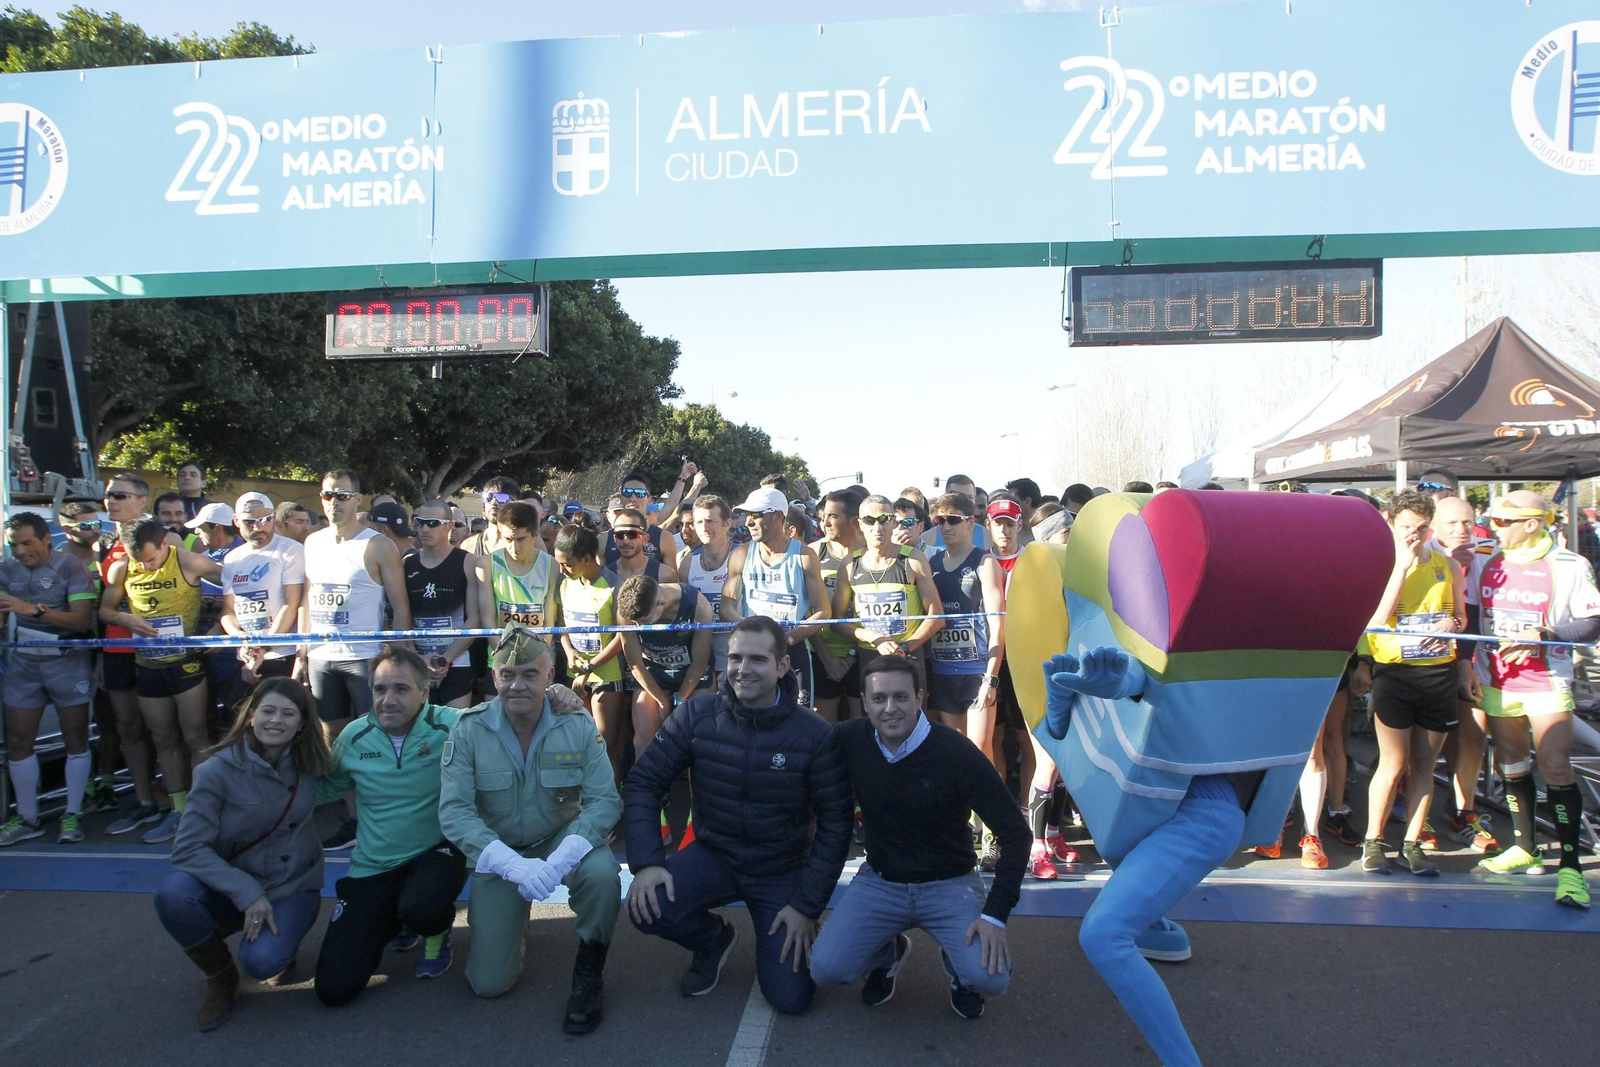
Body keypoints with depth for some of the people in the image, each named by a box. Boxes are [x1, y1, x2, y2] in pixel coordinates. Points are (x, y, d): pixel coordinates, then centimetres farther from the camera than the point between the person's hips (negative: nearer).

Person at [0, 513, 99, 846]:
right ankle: (27, 819, 17)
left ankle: (72, 815, 15)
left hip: (67, 660, -4)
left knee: (75, 740, 4)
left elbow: (82, 620, -17)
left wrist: (33, 608, -25)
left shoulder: (70, 566, -9)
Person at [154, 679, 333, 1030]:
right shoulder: (217, 771, -16)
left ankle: (281, 937, 12)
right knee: (173, 895, -31)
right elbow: (188, 848, -19)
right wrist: (246, 892, -26)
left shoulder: (308, 764, -8)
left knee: (262, 961, -28)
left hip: (292, 886, 0)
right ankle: (220, 978, -2)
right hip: (231, 885, 0)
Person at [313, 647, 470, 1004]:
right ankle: (392, 919, 29)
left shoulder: (451, 727, -14)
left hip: (436, 852, -4)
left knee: (421, 911, -40)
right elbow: (323, 789, 14)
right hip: (372, 868, 4)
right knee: (334, 988, -3)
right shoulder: (354, 737, -1)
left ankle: (438, 931, 3)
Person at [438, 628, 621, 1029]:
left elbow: (605, 800, -18)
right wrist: (514, 865, -34)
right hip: (496, 852, 1)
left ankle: (588, 974, -5)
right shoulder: (468, 729, -16)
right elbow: (454, 811, -20)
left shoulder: (577, 725, -16)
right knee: (488, 983, -2)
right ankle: (514, 925, 33)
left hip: (561, 840, 0)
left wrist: (561, 860, -36)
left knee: (602, 874, -34)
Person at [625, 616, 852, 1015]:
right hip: (714, 855, 2)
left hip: (782, 869, -1)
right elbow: (644, 783, -8)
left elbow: (835, 826, -11)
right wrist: (647, 861, -21)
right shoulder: (696, 716, -12)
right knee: (647, 905, -27)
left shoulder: (815, 735, -16)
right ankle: (713, 938, 8)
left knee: (790, 997, -11)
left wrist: (807, 906, -14)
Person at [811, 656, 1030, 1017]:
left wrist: (996, 914, -20)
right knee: (825, 968, -17)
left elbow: (1014, 831, -15)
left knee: (990, 976, -25)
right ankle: (888, 953, 17)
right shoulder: (849, 740, -11)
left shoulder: (956, 753, -19)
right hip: (879, 880, 2)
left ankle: (954, 960, 14)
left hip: (949, 883, -2)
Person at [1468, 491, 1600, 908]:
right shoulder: (1484, 561, 5)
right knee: (1512, 765, 14)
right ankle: (1524, 847, 28)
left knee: (1556, 770, -10)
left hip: (1547, 683, -4)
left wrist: (1545, 635, -20)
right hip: (1497, 681, 4)